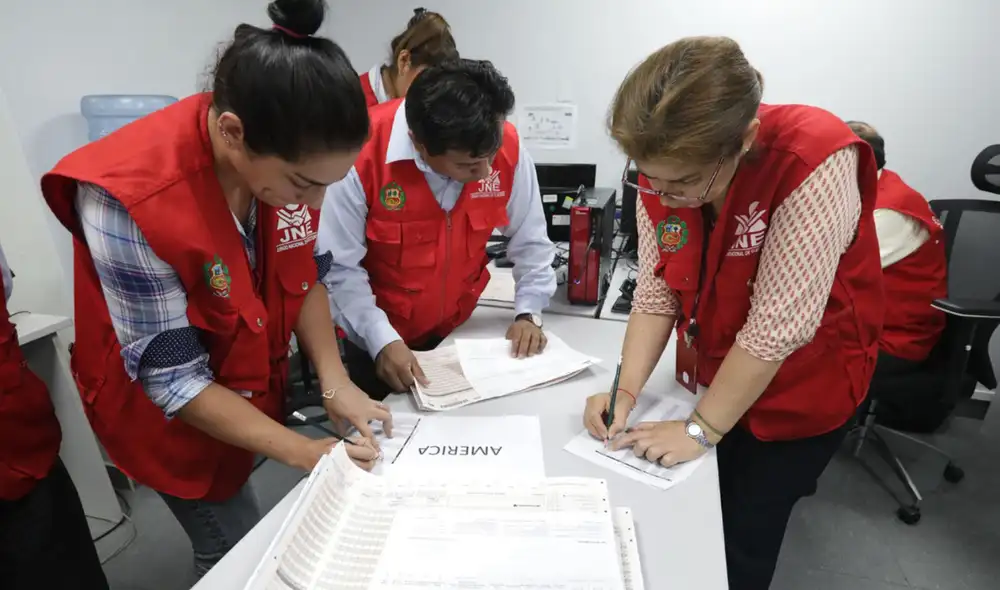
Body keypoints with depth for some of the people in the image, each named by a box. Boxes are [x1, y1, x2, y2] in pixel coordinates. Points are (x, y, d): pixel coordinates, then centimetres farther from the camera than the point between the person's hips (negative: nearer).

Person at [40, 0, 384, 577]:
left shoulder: (290, 161, -17)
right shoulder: (129, 201, -33)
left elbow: (305, 277, -5)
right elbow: (173, 379, -25)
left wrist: (335, 382, -17)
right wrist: (306, 453, -25)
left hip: (258, 390, 5)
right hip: (171, 416, -4)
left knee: (258, 535, 22)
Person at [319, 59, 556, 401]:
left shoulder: (507, 146, -17)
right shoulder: (362, 154, -27)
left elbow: (530, 242, -5)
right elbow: (339, 266, -21)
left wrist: (528, 313, -13)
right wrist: (382, 340, -27)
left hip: (455, 334, 3)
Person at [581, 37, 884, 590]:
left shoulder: (816, 162, -30)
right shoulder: (663, 173, -13)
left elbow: (778, 322, -30)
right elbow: (656, 294, -9)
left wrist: (700, 428, -22)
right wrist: (627, 391, -19)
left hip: (799, 388, -4)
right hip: (711, 377, 5)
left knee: (740, 543, 10)